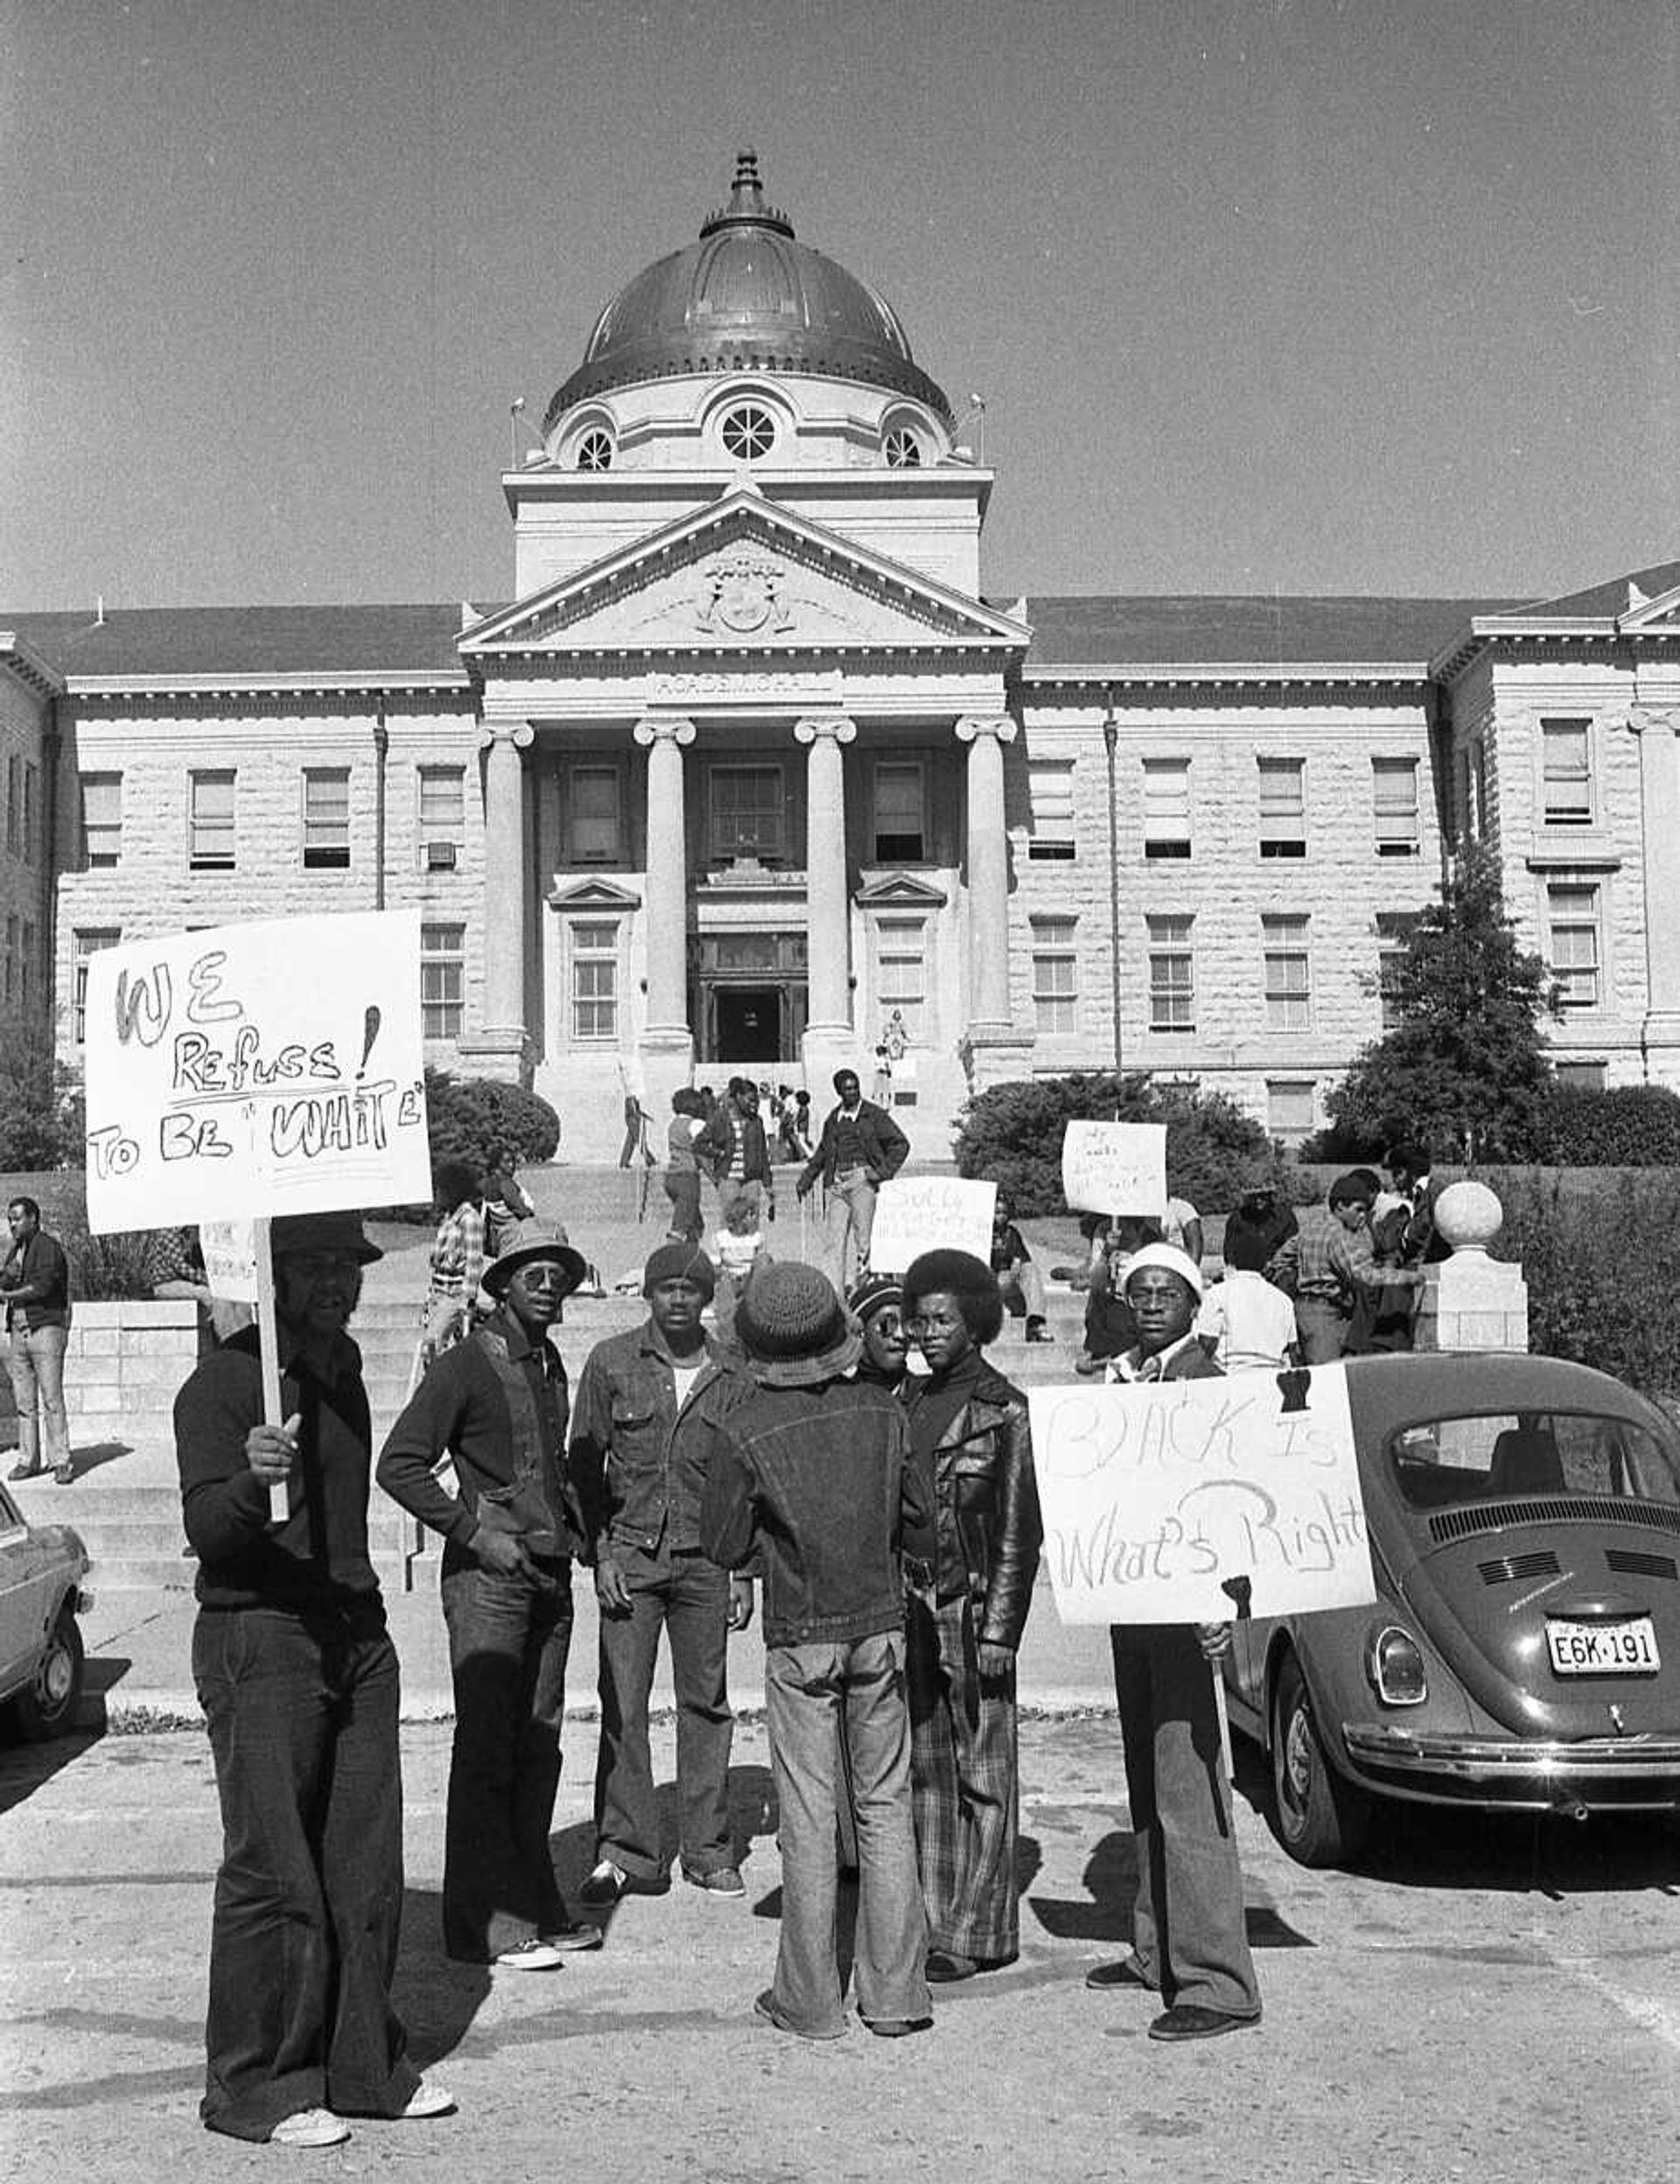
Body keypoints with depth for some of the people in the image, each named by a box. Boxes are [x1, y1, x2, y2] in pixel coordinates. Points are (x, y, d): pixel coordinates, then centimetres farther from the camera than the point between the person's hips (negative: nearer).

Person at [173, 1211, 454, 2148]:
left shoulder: (344, 1365, 14)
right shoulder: (223, 1382, -11)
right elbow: (206, 1531, -21)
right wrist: (250, 1481, -41)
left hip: (358, 1634, 7)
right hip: (260, 1639, -7)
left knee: (367, 1865, 10)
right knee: (274, 1872, -3)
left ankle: (364, 2064, 21)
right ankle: (254, 2086, 10)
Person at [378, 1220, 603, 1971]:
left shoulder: (551, 1364, 15)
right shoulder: (467, 1364, -9)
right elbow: (398, 1466, -13)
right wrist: (474, 1532, -16)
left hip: (549, 1575, 7)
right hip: (488, 1575, -7)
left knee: (538, 1746, 12)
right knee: (486, 1748, -4)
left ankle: (535, 1907, 21)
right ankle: (487, 1924, 2)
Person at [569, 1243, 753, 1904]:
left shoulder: (731, 1378, 6)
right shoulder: (612, 1362, 0)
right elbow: (584, 1464, 3)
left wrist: (744, 1570, 6)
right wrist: (600, 1554, -4)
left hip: (704, 1559, 2)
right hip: (629, 1556, -2)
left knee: (706, 1703, 6)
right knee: (622, 1705, -4)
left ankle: (707, 1849, 16)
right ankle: (626, 1852, 4)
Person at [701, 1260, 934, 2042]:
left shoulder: (749, 1431, -13)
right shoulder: (880, 1412, -4)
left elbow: (724, 1545, -6)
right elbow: (918, 1509, 7)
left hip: (799, 1639, -3)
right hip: (881, 1624, 3)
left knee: (808, 1816, 5)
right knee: (885, 1805, 11)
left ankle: (809, 2000, 12)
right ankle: (894, 1992, 15)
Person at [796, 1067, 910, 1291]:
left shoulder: (874, 1115, 3)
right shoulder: (833, 1118, 17)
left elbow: (901, 1144, 3)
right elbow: (823, 1152, 28)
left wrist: (883, 1172, -4)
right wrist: (806, 1179, 23)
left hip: (862, 1178, -4)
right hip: (836, 1182, 4)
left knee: (863, 1237, -7)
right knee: (833, 1238, -2)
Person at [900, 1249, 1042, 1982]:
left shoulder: (1004, 1409, -5)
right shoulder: (909, 1401, 12)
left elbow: (1020, 1531, -7)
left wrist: (1000, 1629, -11)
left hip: (973, 1602, -6)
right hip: (909, 1601, 6)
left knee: (982, 1770, 1)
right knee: (925, 1769, 9)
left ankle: (977, 1933, 7)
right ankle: (936, 1919, 18)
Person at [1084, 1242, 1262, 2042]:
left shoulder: (1207, 1386, -11)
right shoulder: (1120, 1382, 13)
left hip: (1184, 1607, -8)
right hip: (1128, 1602, 9)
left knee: (1188, 1794, -8)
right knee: (1147, 1791, 16)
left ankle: (1219, 1983, -4)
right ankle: (1156, 1952, 27)